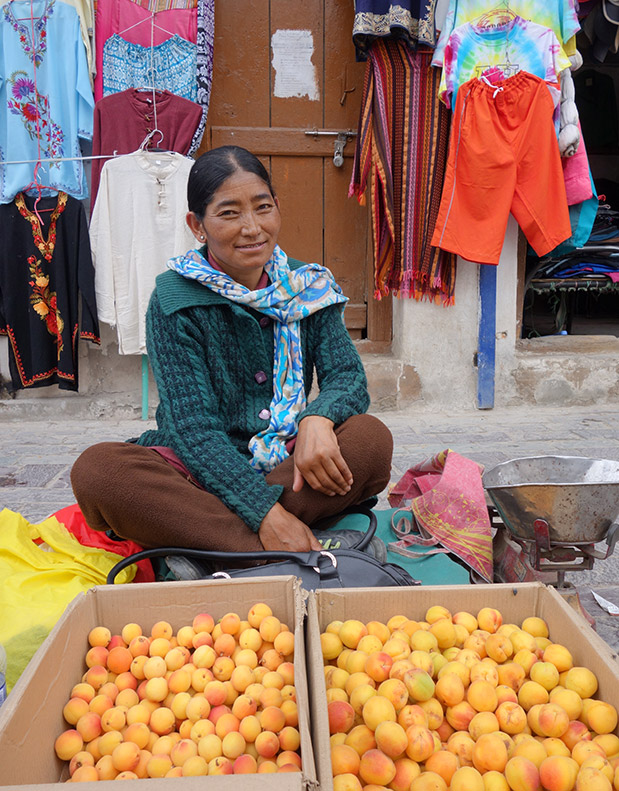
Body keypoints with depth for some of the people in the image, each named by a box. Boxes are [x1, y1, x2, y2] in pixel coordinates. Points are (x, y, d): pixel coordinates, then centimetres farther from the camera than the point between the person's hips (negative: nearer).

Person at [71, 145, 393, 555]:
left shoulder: (308, 287, 4)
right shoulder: (174, 301, -8)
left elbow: (348, 375, -4)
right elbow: (193, 426, -16)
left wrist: (318, 418, -30)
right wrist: (266, 513, -29)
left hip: (290, 466, 3)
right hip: (201, 471, -2)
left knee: (371, 437, -25)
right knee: (96, 468, -29)